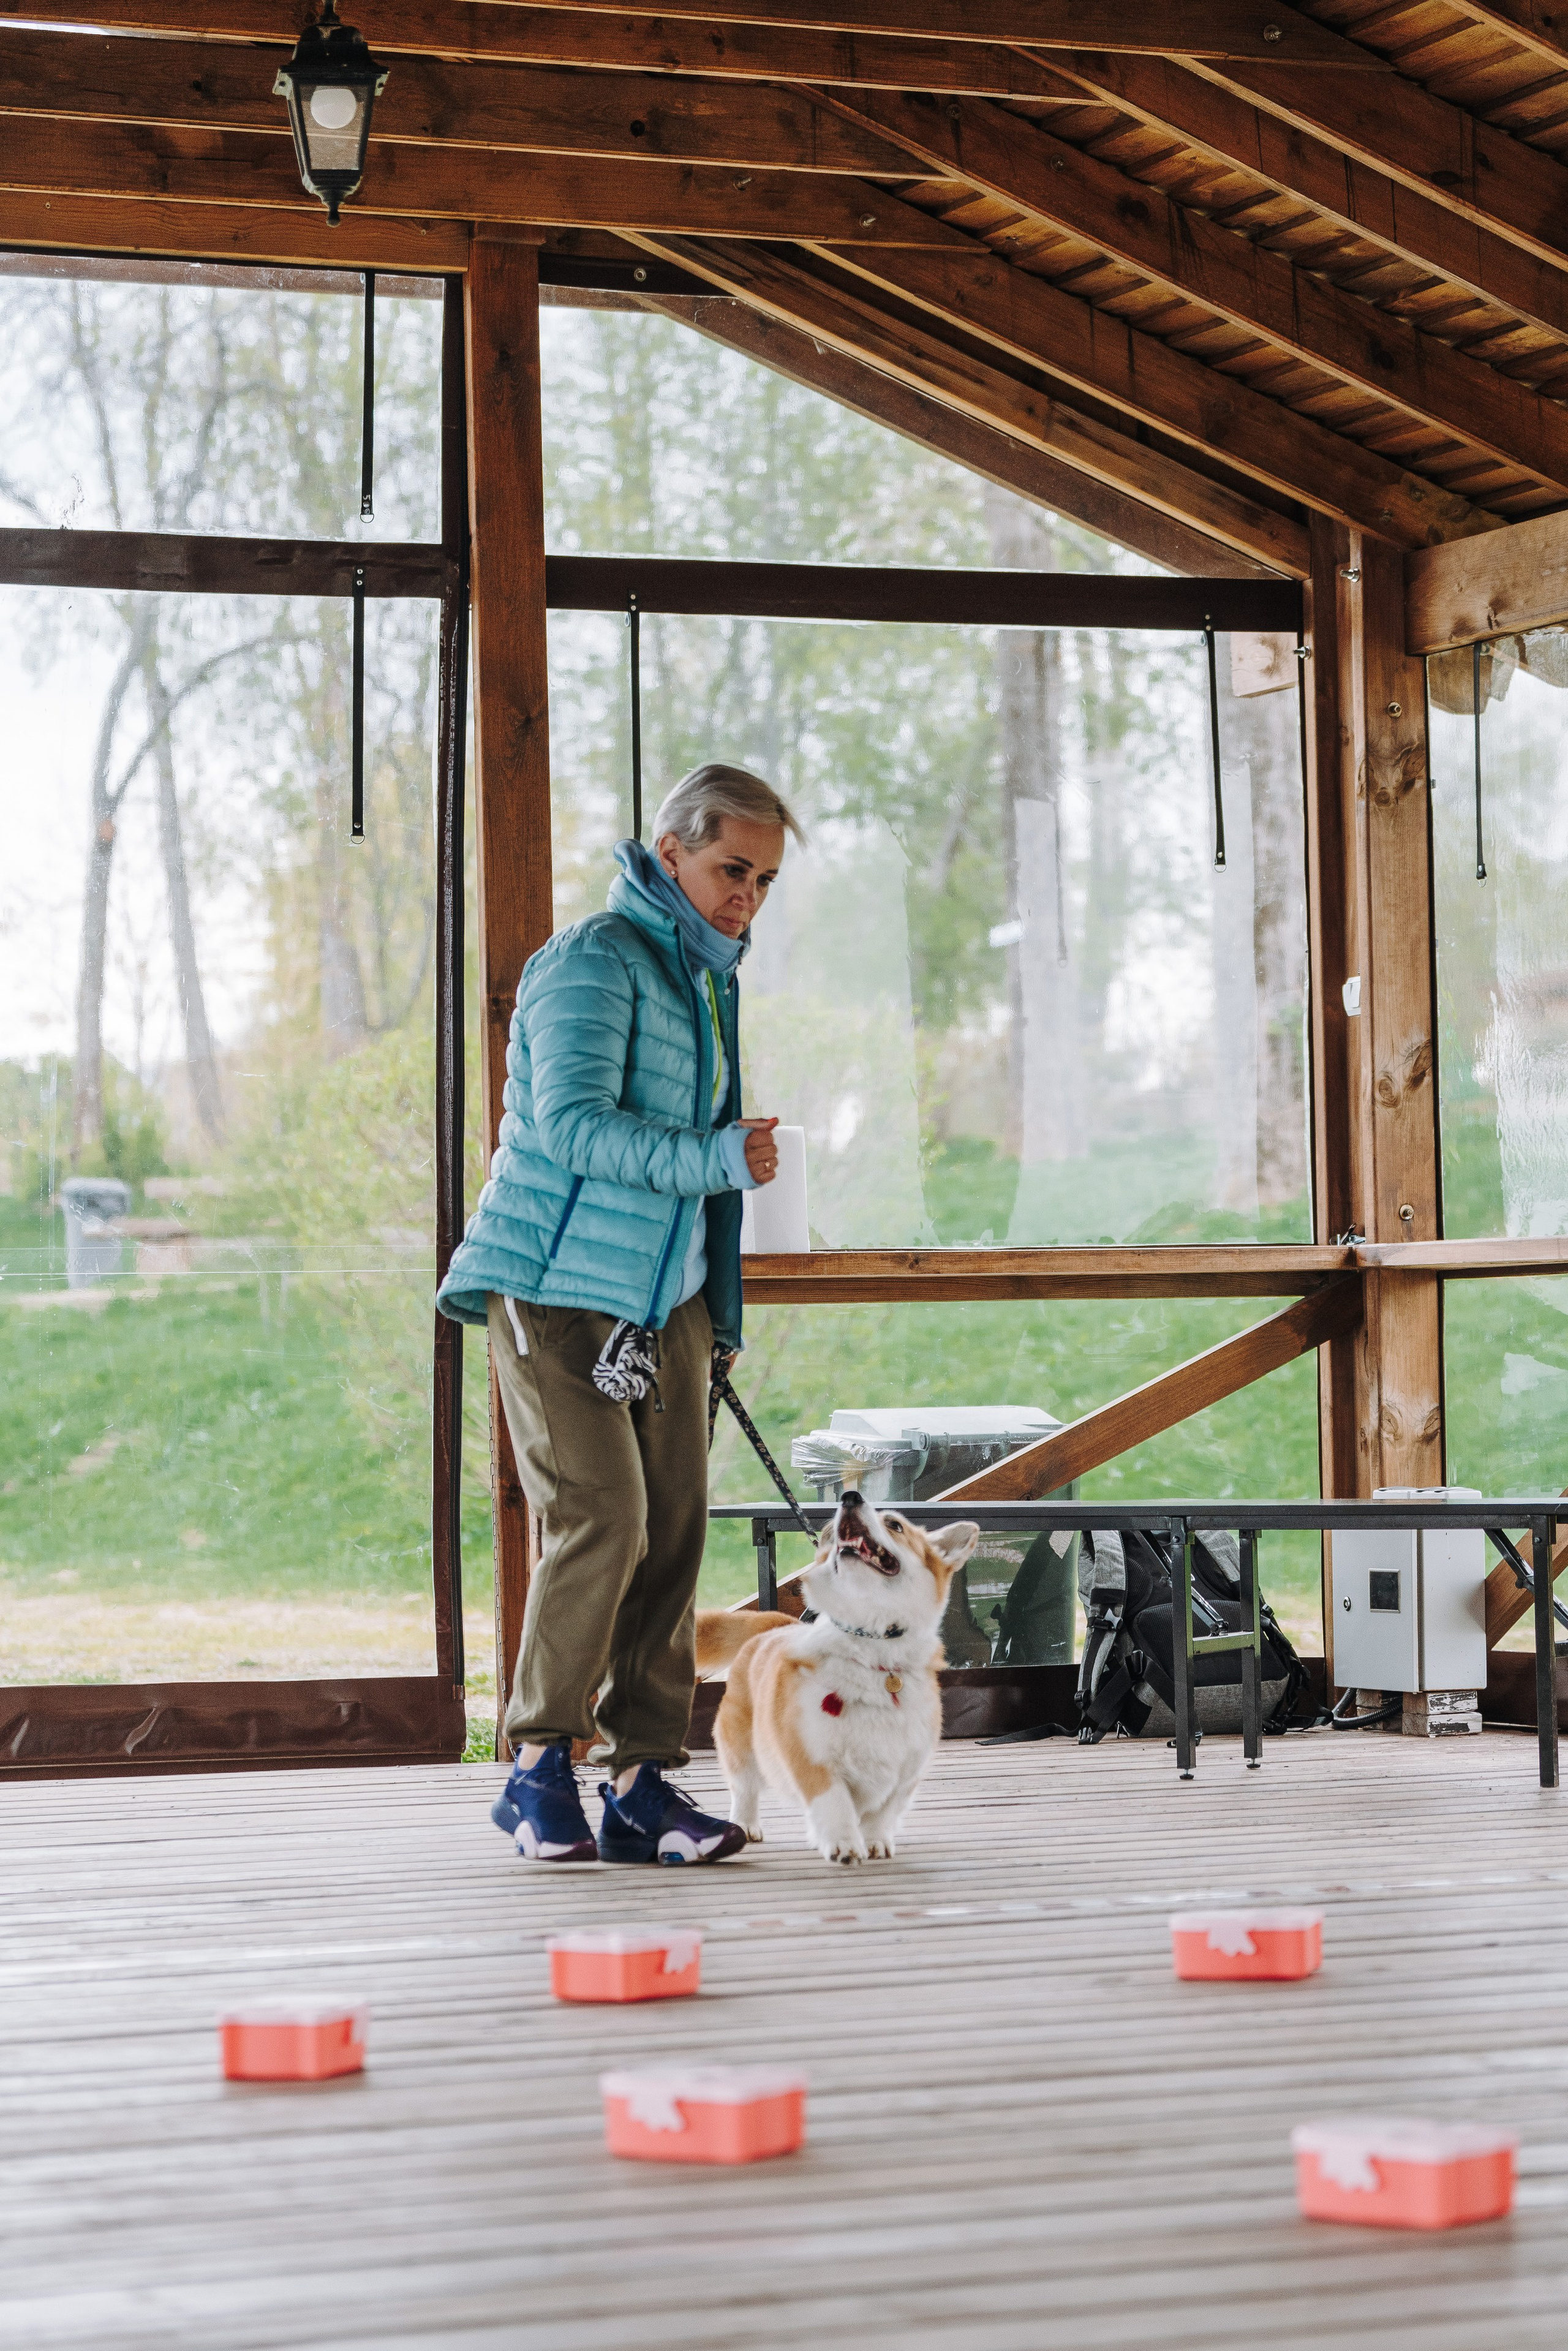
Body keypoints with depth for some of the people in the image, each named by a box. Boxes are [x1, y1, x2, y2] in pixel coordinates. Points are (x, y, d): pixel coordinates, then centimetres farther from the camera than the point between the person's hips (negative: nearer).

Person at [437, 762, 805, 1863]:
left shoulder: (704, 975, 17)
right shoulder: (597, 961, -12)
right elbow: (575, 1126, -24)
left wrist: (718, 1313, 25)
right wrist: (720, 1158, -28)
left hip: (662, 1295, 8)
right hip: (556, 1289, -8)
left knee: (675, 1525, 1)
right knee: (603, 1518, -15)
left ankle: (642, 1782, 5)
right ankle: (540, 1769, -1)